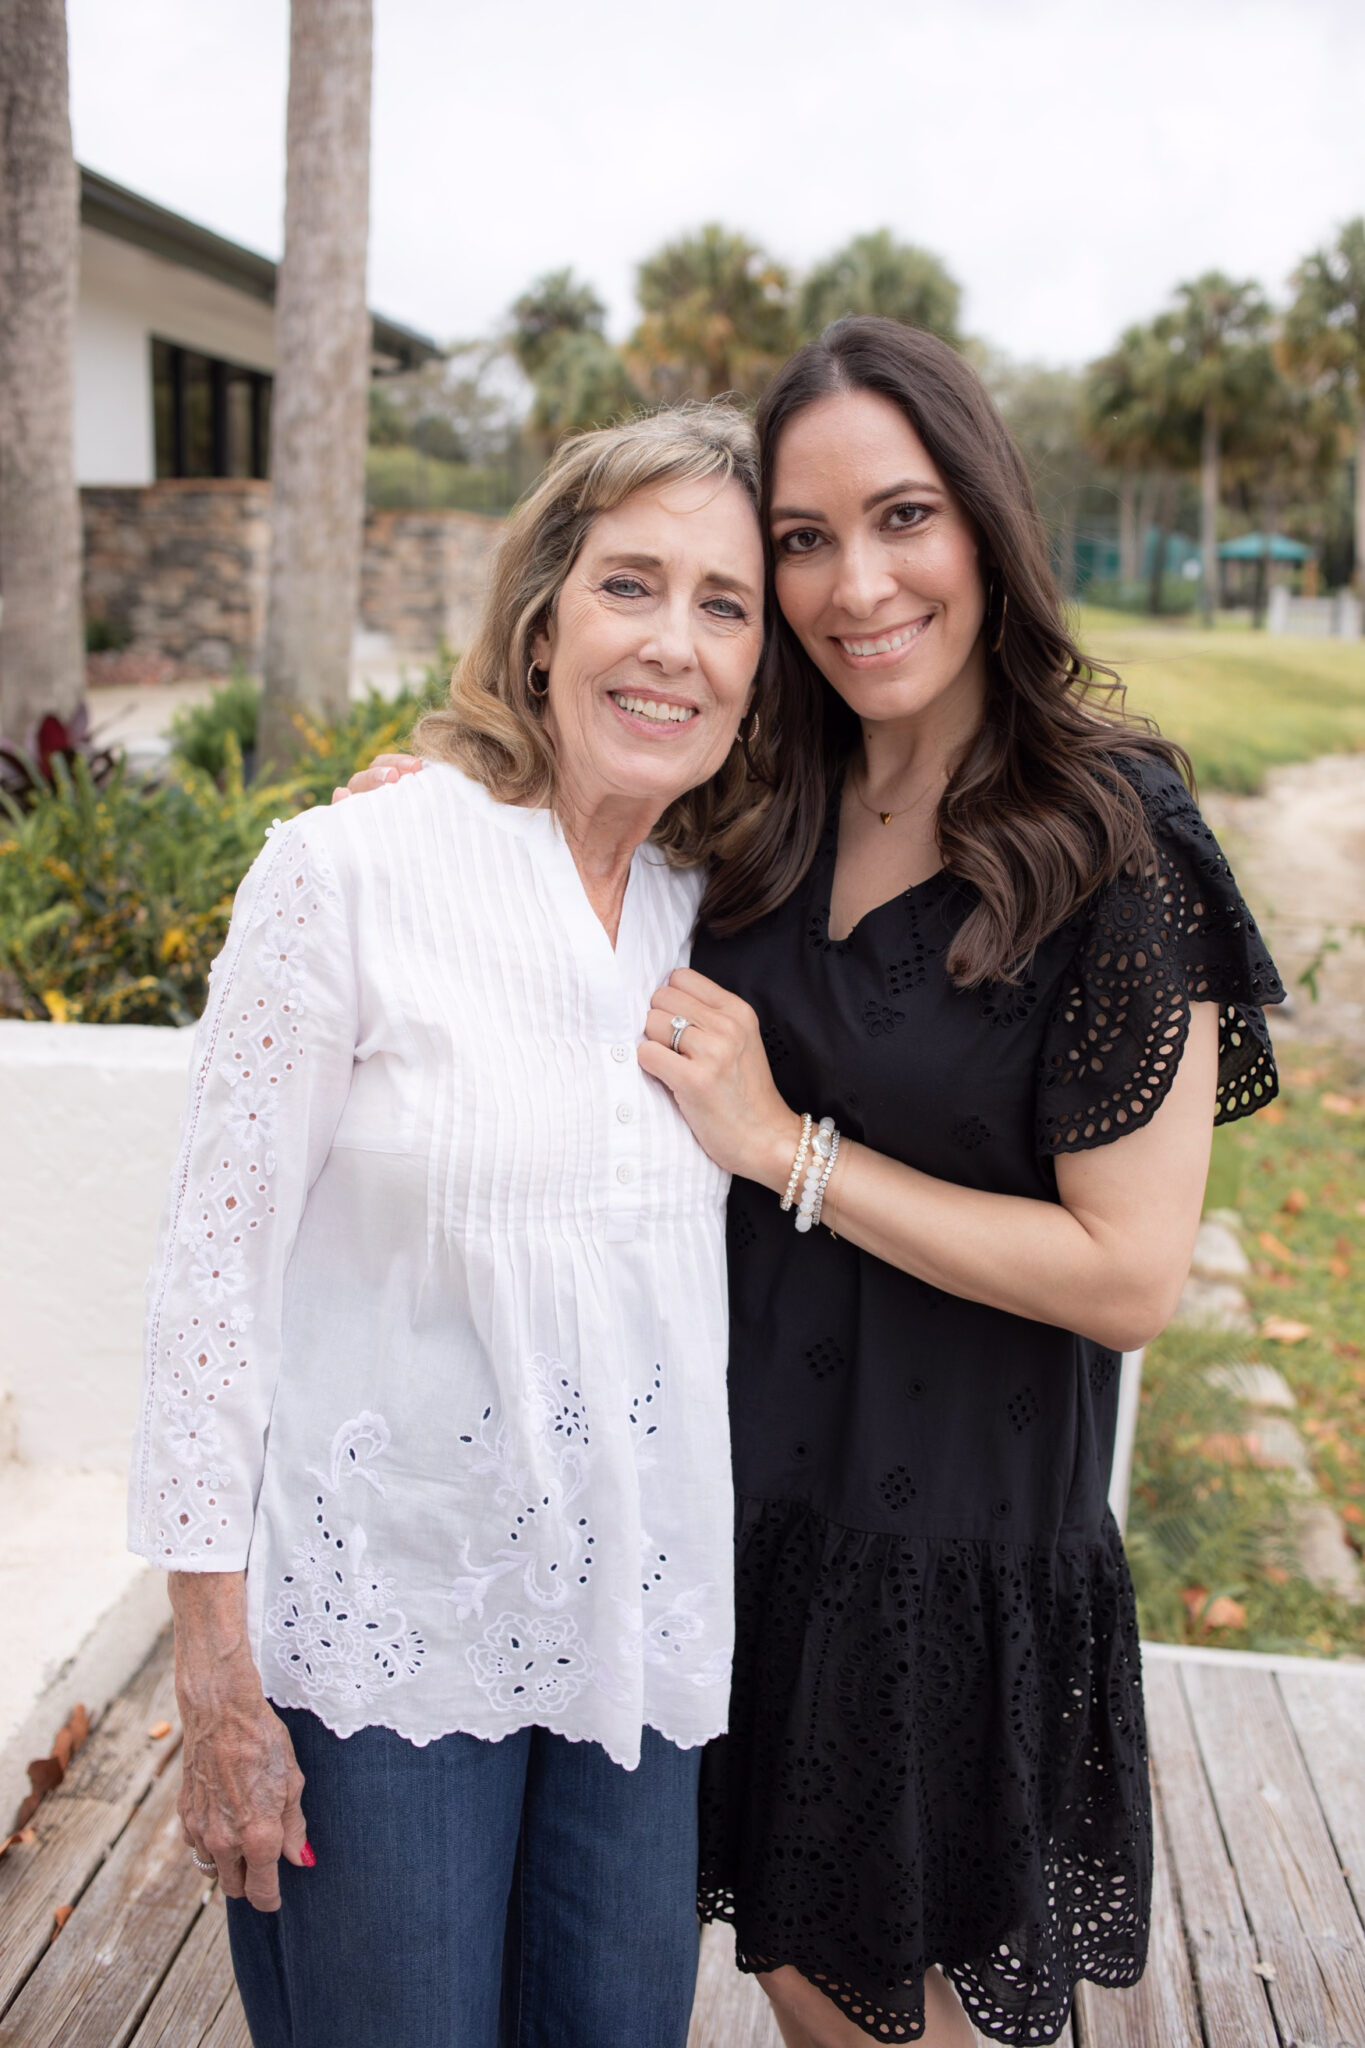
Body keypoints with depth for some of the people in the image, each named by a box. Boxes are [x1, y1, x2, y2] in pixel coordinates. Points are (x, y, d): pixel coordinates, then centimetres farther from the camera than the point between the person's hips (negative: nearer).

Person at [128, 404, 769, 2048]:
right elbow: (216, 1264, -13)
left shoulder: (717, 914, 2)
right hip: (382, 1638, -4)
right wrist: (215, 1678, -11)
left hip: (644, 1628, 5)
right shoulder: (347, 874, -14)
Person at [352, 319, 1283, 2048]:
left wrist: (790, 1148, -20)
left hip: (958, 1533, -4)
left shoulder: (1117, 841, -17)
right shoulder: (775, 815, -1)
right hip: (750, 1477, 5)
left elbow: (1130, 1276, -18)